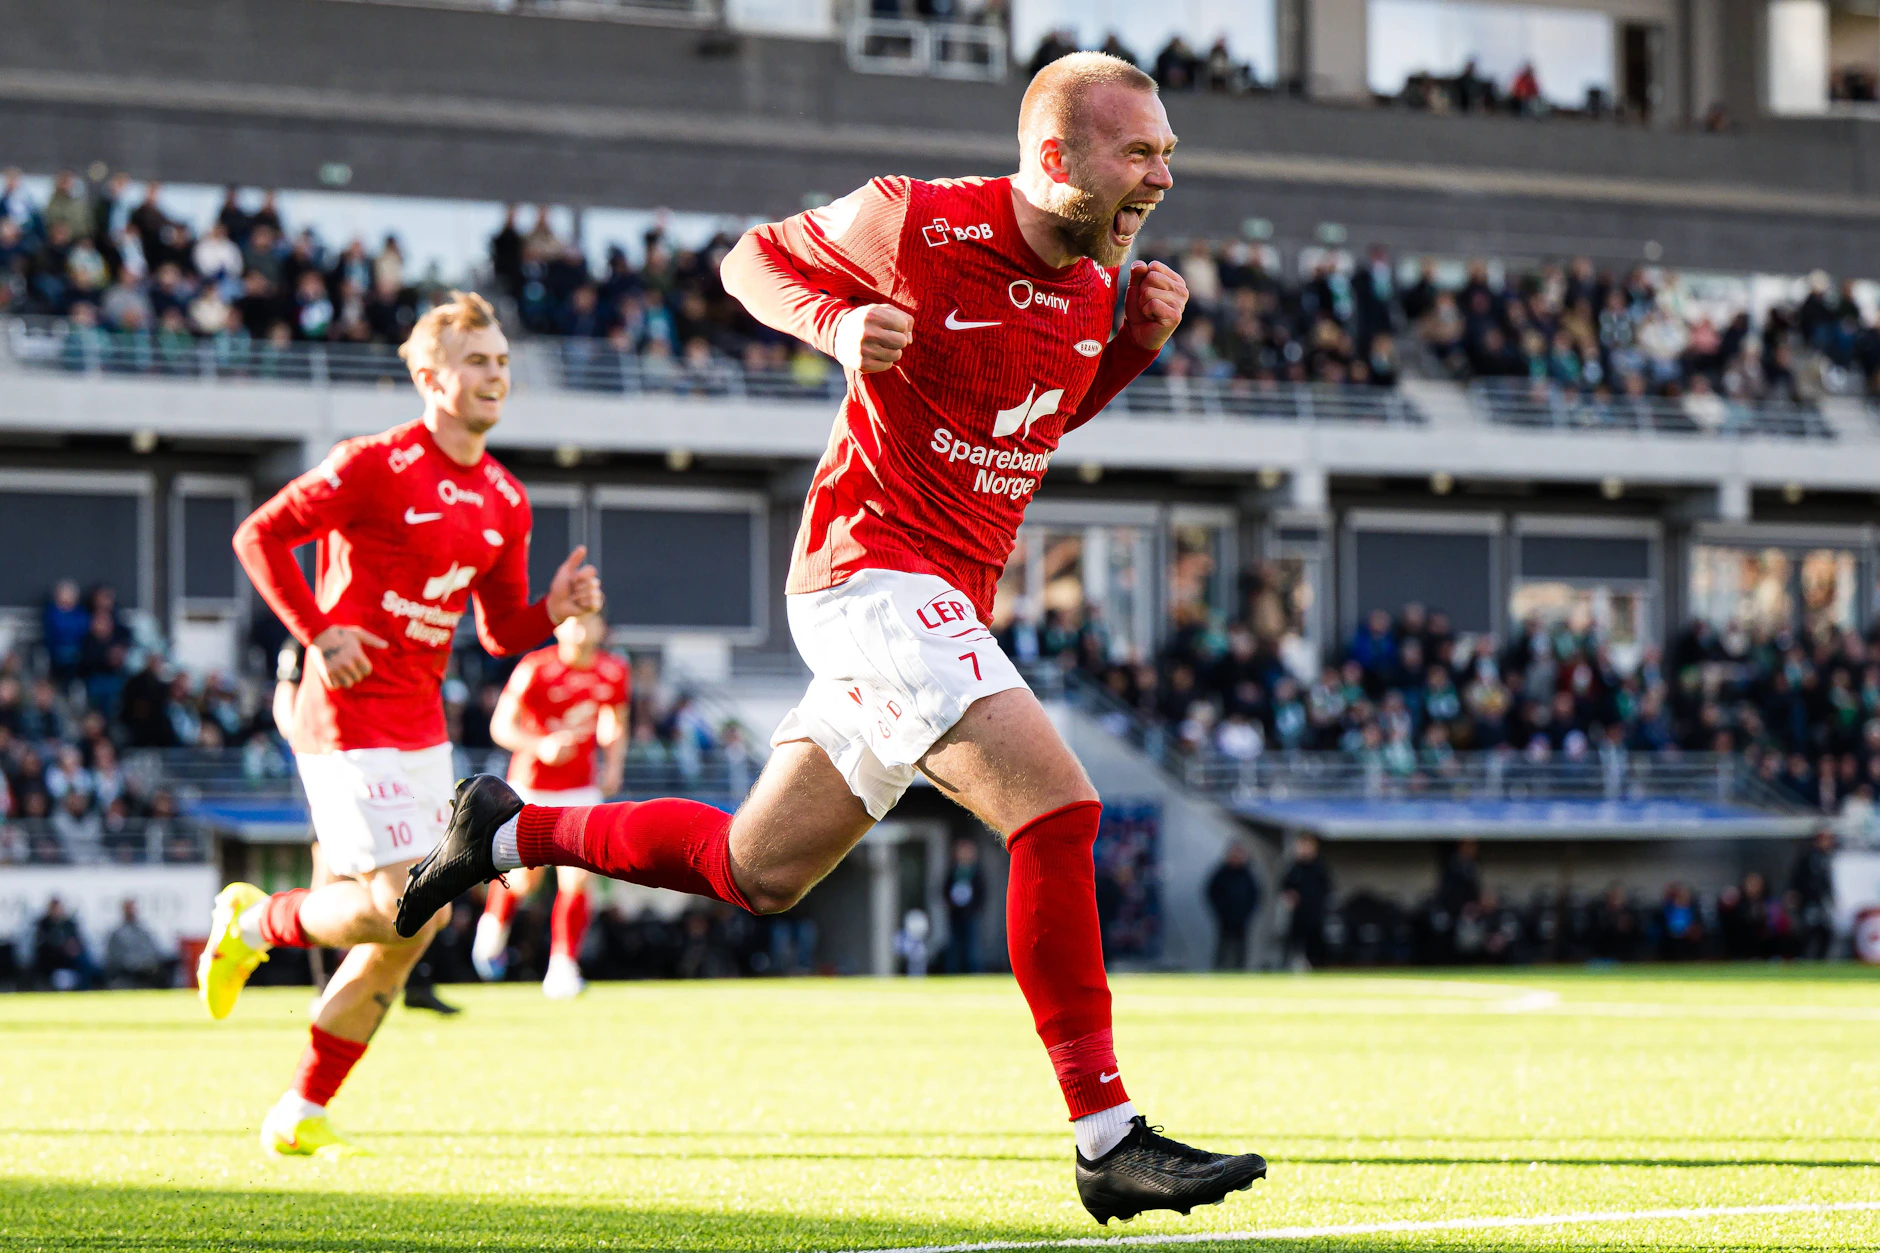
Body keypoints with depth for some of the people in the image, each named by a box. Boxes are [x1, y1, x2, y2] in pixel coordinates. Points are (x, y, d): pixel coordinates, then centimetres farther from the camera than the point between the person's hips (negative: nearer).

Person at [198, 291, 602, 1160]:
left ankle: (301, 1115, 14)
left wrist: (558, 608, -4)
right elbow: (260, 536, -8)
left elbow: (501, 630, 17)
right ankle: (256, 921, 11)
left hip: (422, 728, 8)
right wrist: (318, 635, -15)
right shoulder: (374, 467, -11)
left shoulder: (504, 503, 11)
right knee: (399, 907, -18)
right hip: (350, 721, -8)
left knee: (410, 931, 4)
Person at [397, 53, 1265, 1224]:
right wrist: (837, 322, -17)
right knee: (1056, 808, -22)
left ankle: (511, 830, 33)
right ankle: (1111, 1142, -21)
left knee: (759, 870, 14)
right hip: (876, 570, -9)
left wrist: (1138, 342, 5)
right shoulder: (915, 225, -12)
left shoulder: (1093, 278, 8)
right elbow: (753, 258, 3)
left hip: (944, 602, 9)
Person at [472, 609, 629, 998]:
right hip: (531, 786, -2)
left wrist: (614, 764, -2)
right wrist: (540, 746, -28)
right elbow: (501, 725, -12)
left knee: (576, 879, -10)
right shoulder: (535, 670, -17)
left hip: (581, 789, 2)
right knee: (526, 878, 6)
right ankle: (494, 924, 38)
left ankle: (563, 966, -3)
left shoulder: (614, 674, -3)